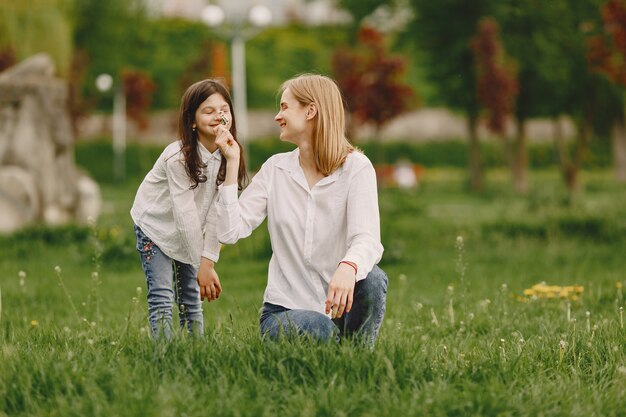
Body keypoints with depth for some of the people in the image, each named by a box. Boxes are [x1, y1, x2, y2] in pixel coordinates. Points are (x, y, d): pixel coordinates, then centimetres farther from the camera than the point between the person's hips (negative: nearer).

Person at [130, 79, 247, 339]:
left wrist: (208, 259, -23)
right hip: (155, 225, -5)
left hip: (189, 231, 6)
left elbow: (215, 212, -16)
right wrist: (202, 267, -27)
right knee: (162, 297, -14)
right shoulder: (178, 157, -29)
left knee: (191, 298, 9)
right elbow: (185, 212, -28)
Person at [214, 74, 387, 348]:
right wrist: (232, 164, -3)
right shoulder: (275, 169, 6)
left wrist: (348, 267, -44)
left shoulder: (355, 167, -4)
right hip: (284, 310, 0)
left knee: (371, 280, -32)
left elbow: (367, 239, -21)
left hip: (336, 303, 0)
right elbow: (230, 232, -3)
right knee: (319, 330, -35)